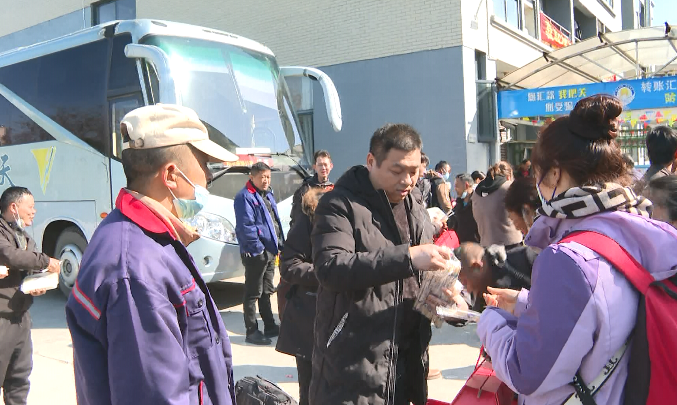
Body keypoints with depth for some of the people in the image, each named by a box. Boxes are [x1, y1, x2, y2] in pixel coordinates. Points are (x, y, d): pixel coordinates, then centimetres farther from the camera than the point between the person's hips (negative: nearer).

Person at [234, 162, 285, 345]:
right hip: (255, 253, -9)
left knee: (266, 292, 19)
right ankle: (252, 331, 8)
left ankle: (270, 326, 30)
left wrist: (280, 244, 13)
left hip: (270, 251, 9)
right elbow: (245, 226, -20)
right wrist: (257, 247, -20)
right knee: (253, 293, 0)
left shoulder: (268, 195, 15)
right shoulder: (245, 196, -14)